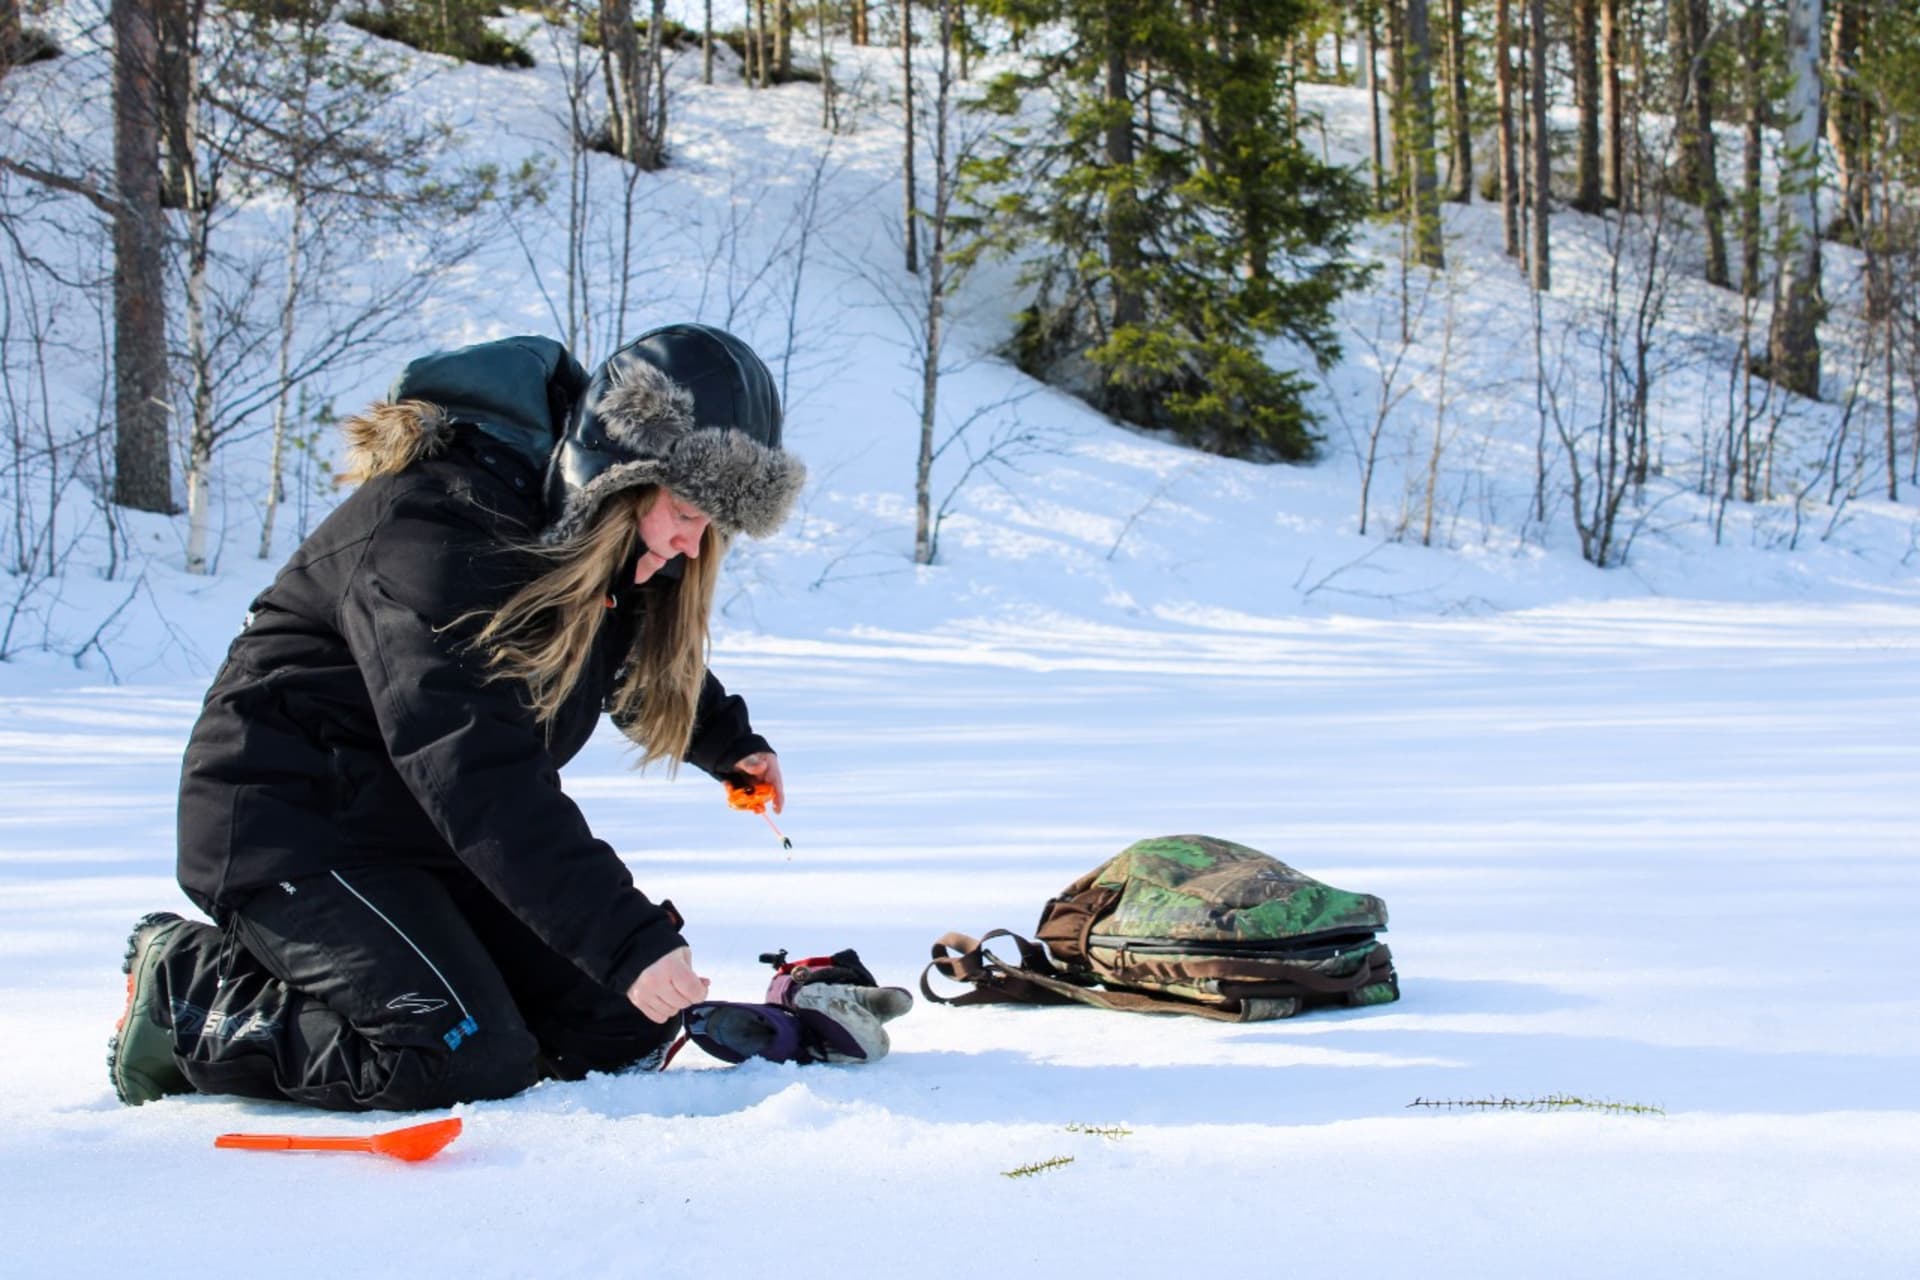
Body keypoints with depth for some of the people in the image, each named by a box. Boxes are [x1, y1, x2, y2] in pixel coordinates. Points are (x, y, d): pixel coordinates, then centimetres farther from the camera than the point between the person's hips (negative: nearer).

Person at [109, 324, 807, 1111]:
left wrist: (726, 741, 24)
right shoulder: (438, 527, -28)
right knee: (467, 1063, -23)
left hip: (428, 829, 10)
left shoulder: (603, 537, 1)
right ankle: (187, 991, -4)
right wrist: (629, 938, -40)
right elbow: (479, 777, -36)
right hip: (292, 821, -9)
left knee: (626, 1028, 0)